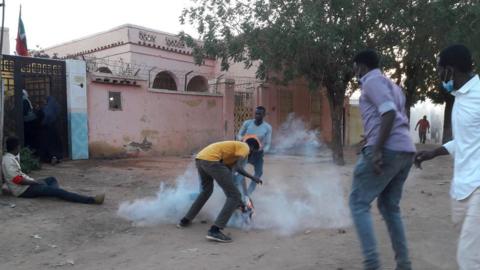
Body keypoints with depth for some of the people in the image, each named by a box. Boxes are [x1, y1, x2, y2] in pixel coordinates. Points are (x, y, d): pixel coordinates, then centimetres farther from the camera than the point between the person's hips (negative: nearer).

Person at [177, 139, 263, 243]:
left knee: (206, 190, 34)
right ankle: (214, 230, -13)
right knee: (234, 196, -2)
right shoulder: (244, 148, 10)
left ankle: (185, 220, 38)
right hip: (211, 160, -9)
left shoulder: (234, 147, 34)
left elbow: (229, 171, 37)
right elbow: (238, 167, -7)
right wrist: (252, 177, 6)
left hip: (200, 159, 9)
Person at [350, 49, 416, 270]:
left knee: (358, 203, -2)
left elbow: (389, 113, -18)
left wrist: (377, 150, -22)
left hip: (387, 150, -9)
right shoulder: (392, 86, 27)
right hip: (405, 151, 9)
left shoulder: (372, 81, -2)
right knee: (389, 207, 17)